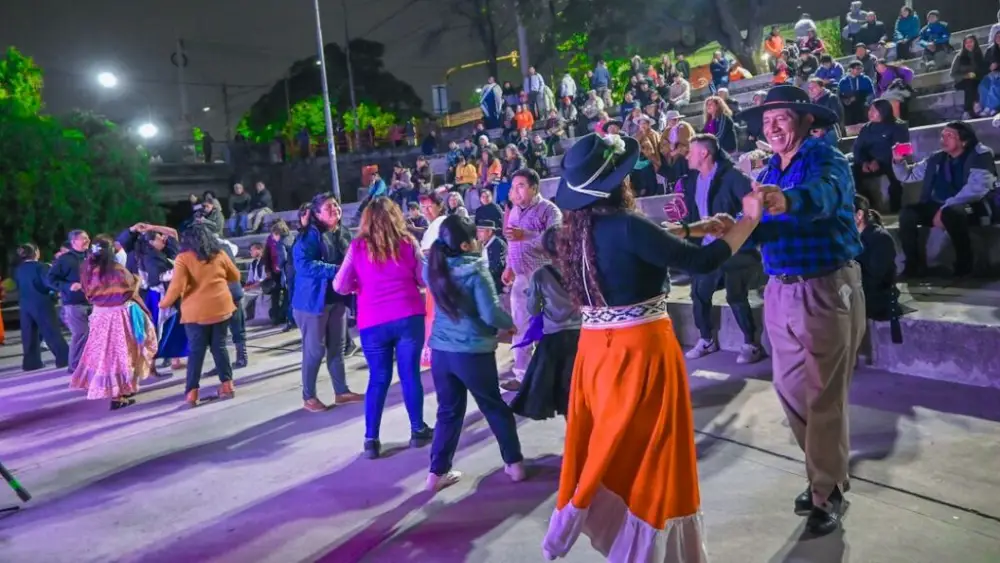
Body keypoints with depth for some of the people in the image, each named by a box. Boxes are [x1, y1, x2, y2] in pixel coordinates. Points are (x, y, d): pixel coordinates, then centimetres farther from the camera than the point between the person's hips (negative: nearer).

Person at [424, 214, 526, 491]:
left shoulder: (433, 267, 0)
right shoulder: (475, 271, -17)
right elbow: (491, 314, -20)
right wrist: (511, 323, -1)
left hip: (441, 350, 5)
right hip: (473, 352, -5)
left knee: (448, 412, 16)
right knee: (495, 408, 14)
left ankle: (437, 472, 18)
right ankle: (514, 463, 23)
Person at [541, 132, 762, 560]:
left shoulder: (578, 230, 4)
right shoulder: (625, 225, -20)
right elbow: (701, 262, -17)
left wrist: (693, 228, 20)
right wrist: (749, 220, -4)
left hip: (597, 347, 7)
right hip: (640, 349, -7)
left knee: (607, 447, 22)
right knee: (646, 454, 9)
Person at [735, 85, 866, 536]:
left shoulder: (827, 160, -11)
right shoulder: (768, 174, 12)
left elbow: (823, 194, -34)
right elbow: (760, 228, 0)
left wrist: (786, 201, -56)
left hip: (827, 289, -7)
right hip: (781, 290, 7)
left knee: (823, 395, 0)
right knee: (791, 390, 13)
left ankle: (828, 491, 16)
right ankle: (826, 470, 33)